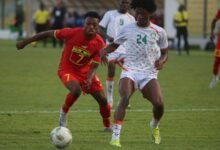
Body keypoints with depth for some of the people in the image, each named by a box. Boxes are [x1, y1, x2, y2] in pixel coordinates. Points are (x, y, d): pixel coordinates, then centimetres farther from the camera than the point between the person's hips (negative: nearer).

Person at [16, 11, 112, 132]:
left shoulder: (99, 44, -19)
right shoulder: (72, 33, -25)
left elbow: (93, 66, -16)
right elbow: (49, 33, -14)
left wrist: (89, 80, -39)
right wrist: (25, 42, -7)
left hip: (85, 71, 3)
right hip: (67, 70, -3)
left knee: (102, 99, -2)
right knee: (76, 90, -34)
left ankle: (107, 126, 24)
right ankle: (63, 113, -5)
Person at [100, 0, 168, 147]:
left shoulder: (159, 32, 5)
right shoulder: (128, 29, 6)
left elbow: (165, 53, 13)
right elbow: (114, 44, 15)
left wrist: (161, 61, -10)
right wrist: (104, 50, -7)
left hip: (149, 73, 0)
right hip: (130, 70, 0)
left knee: (159, 103, -19)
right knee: (124, 98, -28)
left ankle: (155, 126, 18)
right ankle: (115, 137, -29)